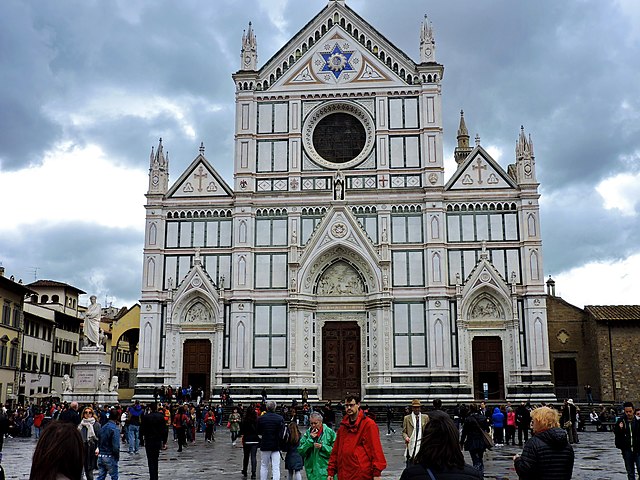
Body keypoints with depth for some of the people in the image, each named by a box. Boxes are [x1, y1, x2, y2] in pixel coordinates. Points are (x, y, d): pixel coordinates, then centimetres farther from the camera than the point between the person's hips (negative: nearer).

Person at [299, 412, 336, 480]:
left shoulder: (329, 432, -2)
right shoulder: (307, 433, 6)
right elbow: (300, 451, -1)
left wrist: (322, 447, -16)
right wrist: (310, 439, -8)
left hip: (325, 469, -3)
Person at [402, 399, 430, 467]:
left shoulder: (425, 417, 9)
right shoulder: (407, 418, 6)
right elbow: (404, 432, 8)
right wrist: (406, 437, -13)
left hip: (422, 445, 1)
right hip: (411, 445, -1)